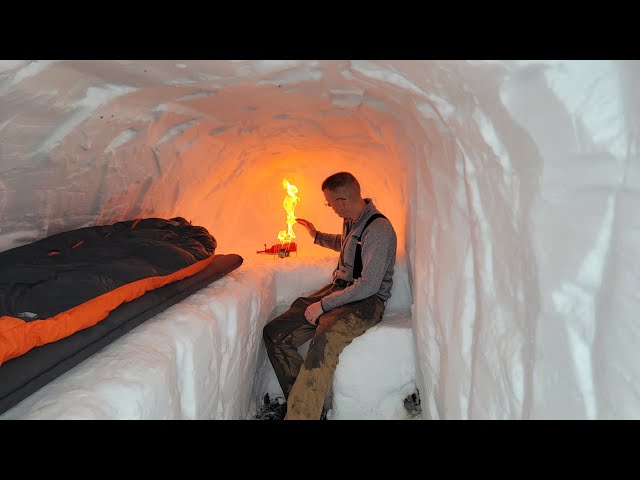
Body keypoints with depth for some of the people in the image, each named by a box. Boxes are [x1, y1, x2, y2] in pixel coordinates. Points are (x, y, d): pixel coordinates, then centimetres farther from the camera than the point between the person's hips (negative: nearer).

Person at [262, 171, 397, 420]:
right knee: (273, 333, -7)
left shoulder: (378, 229, -18)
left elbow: (369, 285, -23)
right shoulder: (350, 221, 10)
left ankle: (300, 413, -33)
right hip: (339, 288, 9)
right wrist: (317, 236, 41)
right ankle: (301, 401, -6)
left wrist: (323, 305, -21)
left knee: (324, 341, -40)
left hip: (367, 300, -9)